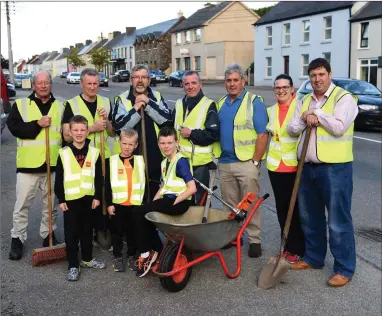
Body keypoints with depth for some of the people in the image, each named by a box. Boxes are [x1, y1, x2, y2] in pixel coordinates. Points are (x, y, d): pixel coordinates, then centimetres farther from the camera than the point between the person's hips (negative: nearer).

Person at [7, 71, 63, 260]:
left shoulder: (60, 107, 10)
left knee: (51, 205, 12)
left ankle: (48, 235, 28)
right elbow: (13, 126, -10)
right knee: (22, 205, 5)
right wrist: (37, 124, -19)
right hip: (28, 164, -2)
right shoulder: (20, 104, 2)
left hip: (53, 164, 2)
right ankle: (17, 239, 18)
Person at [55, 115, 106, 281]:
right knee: (71, 233, 2)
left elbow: (99, 177, 4)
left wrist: (97, 197, 0)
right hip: (71, 199, -2)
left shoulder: (94, 152, 1)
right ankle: (73, 265, 10)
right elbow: (59, 179, -1)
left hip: (88, 198, 2)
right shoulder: (64, 153, -3)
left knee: (87, 230, 15)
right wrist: (61, 199, -5)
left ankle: (87, 259, 31)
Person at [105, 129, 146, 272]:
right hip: (118, 204, -1)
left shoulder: (140, 161, 4)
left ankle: (132, 256, 25)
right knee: (117, 231, 8)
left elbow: (145, 183, 7)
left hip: (136, 204, 1)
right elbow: (107, 185, -1)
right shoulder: (112, 161, 0)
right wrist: (109, 203, -6)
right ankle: (117, 257, 21)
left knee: (133, 231, 10)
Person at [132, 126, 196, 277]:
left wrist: (173, 203, -17)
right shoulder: (164, 163, 15)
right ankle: (152, 251, 5)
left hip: (179, 202, -8)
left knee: (138, 213, -14)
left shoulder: (181, 161, -12)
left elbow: (192, 188, -20)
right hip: (167, 199, 8)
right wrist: (153, 204, 5)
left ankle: (146, 253, -3)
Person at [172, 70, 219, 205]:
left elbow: (214, 134, -16)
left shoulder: (208, 105, -8)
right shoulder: (179, 104, 12)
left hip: (199, 162, -6)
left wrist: (191, 133, -17)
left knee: (199, 200, 3)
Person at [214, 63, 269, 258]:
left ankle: (255, 240, 11)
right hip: (225, 163, 6)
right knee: (229, 205, 14)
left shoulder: (254, 102, -7)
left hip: (246, 163, -6)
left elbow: (263, 135, -11)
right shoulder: (221, 104, 13)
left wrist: (255, 162, -14)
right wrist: (218, 156, 9)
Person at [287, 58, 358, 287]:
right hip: (308, 167, 7)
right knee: (310, 217, 17)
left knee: (338, 221, -2)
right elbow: (292, 129, 8)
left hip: (335, 168, -7)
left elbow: (339, 127, -20)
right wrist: (304, 119, -11)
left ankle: (345, 269, 8)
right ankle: (314, 257, 33)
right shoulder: (305, 101, 14)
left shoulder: (343, 98, -7)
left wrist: (317, 114, -10)